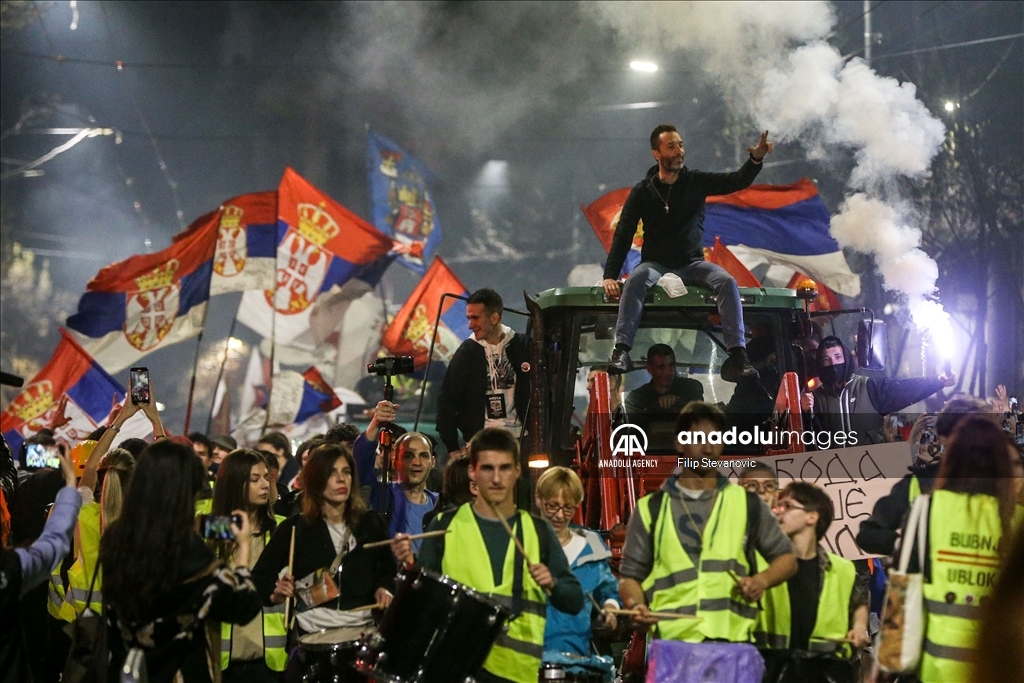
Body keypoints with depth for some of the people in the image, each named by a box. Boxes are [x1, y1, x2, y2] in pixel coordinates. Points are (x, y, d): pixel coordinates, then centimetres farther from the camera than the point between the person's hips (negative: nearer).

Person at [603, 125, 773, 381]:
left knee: (727, 281, -27)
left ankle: (737, 356, -34)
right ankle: (621, 351, -42)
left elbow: (737, 181, -12)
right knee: (636, 280, -34)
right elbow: (623, 235, -4)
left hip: (692, 263, 1)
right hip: (656, 263, -1)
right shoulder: (642, 192, 0)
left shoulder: (696, 182, 2)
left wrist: (756, 158, -33)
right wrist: (610, 275, -17)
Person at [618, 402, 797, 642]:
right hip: (670, 642, 0)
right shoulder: (651, 508, 12)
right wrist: (637, 606, -9)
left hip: (731, 642, 0)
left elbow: (786, 558, 18)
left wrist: (762, 580, -3)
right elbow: (631, 574, 13)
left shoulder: (747, 504, 13)